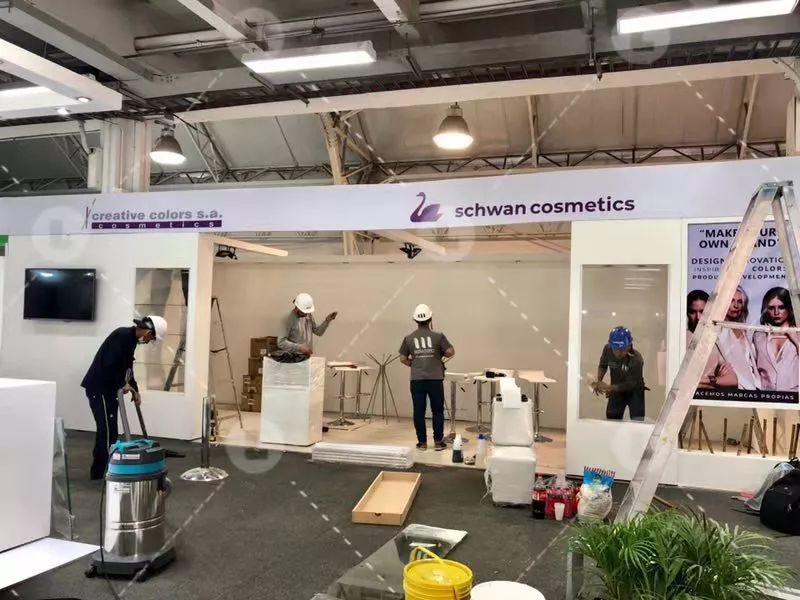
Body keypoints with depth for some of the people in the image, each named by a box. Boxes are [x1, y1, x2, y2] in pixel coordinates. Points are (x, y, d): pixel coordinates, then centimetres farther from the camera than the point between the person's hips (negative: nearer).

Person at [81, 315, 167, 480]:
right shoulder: (122, 335, -20)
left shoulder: (130, 338, 12)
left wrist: (135, 390, 16)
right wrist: (122, 384, -15)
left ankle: (99, 470, 21)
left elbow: (126, 366, 21)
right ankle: (101, 472, -1)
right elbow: (109, 364, -27)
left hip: (108, 388, 10)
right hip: (99, 388, -10)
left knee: (109, 429, 13)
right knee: (107, 430, -6)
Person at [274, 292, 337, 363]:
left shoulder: (309, 315, 3)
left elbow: (318, 332, 9)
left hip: (307, 358, 6)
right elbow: (281, 342, -22)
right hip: (294, 359, -6)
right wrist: (299, 347, -32)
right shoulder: (288, 320, -17)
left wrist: (327, 320, -7)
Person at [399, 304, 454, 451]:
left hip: (416, 380, 1)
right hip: (435, 379, -1)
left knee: (419, 411, 6)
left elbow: (403, 359, 5)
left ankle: (422, 442, 11)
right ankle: (438, 441, 11)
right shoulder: (438, 336, -4)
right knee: (437, 411, 8)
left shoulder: (409, 338, 2)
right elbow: (451, 352, -6)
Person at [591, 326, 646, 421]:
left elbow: (631, 384, -28)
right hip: (616, 389, 4)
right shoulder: (607, 350, -21)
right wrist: (598, 380, -20)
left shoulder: (636, 359, -31)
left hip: (634, 390, -3)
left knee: (637, 421, -12)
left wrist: (609, 387, -39)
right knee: (611, 420, 4)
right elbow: (603, 365, -1)